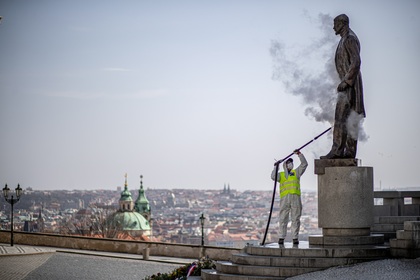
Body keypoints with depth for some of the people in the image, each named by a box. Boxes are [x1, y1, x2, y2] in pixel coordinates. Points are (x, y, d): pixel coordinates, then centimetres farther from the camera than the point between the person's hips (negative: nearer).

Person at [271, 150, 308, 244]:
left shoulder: (296, 172, 21)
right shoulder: (281, 174, 18)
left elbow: (304, 164, 13)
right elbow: (273, 177, -1)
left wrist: (299, 154, 4)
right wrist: (275, 167, 3)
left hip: (296, 197, 1)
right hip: (284, 198, -1)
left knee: (296, 219, -1)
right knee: (283, 219, -3)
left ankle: (295, 238, 2)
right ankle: (281, 237, 1)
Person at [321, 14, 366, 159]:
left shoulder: (350, 39, -11)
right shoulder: (346, 40, 20)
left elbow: (356, 62, -21)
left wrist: (345, 81, -24)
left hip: (349, 83, -11)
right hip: (348, 84, 11)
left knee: (340, 117, -14)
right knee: (350, 119, 8)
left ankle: (337, 150, -16)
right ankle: (350, 151, 9)